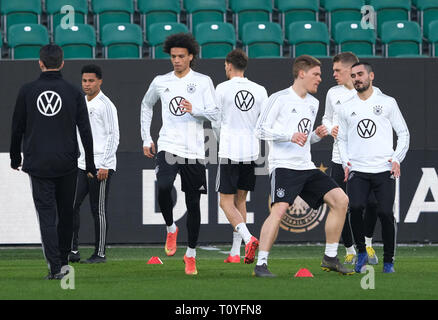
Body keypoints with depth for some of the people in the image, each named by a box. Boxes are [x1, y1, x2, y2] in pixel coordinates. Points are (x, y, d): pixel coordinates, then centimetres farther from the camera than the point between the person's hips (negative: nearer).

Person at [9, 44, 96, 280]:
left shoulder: (27, 91, -1)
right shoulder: (73, 92, -1)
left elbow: (17, 128, 5)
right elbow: (85, 131, 0)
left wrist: (15, 158, 19)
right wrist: (90, 165, 6)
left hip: (38, 164, -1)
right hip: (67, 163, 1)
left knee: (46, 214, -2)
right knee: (65, 212, 15)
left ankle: (55, 267, -13)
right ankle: (63, 260, 24)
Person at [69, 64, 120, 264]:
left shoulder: (106, 105, -7)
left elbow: (114, 136, -11)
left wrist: (104, 165, -16)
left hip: (101, 166, -7)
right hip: (81, 165, 7)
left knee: (99, 210, -2)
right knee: (72, 205, -2)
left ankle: (100, 253, 4)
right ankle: (73, 250, 2)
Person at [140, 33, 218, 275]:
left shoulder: (203, 82, 3)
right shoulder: (160, 82, 10)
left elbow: (214, 114, -2)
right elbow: (146, 105, 27)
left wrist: (194, 109, -21)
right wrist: (146, 138, 21)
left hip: (194, 151, -1)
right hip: (168, 146, 1)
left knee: (193, 203, 3)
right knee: (163, 187, -26)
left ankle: (191, 254, 16)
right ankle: (170, 228, 1)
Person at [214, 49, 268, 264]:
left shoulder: (222, 89, -6)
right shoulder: (260, 91, 4)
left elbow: (216, 122, 0)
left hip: (229, 152, -4)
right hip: (252, 152, 4)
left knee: (226, 202, 1)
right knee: (240, 200, 14)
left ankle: (248, 238, -22)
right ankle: (235, 252, 12)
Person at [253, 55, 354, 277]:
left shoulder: (313, 103, 20)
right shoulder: (280, 98, -4)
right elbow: (261, 130, -7)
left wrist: (317, 135, 7)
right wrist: (290, 136, -19)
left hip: (306, 167, 8)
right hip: (283, 165, -8)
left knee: (340, 200, -1)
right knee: (279, 209, -25)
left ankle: (330, 258, 7)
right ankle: (261, 264, -21)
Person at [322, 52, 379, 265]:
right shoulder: (333, 93, 9)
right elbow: (326, 118, 23)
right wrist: (331, 128, 2)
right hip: (340, 158, 3)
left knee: (372, 202, -15)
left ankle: (367, 244, 10)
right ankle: (350, 251, 15)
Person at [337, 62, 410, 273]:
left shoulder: (387, 103, 7)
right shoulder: (347, 108, 13)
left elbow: (403, 133, 9)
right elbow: (342, 139, 21)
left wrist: (397, 159, -3)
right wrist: (345, 161, 4)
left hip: (384, 169, -1)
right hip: (357, 170, 1)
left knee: (385, 212, -11)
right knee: (355, 208, -20)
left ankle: (388, 260, 5)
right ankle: (361, 252, -1)